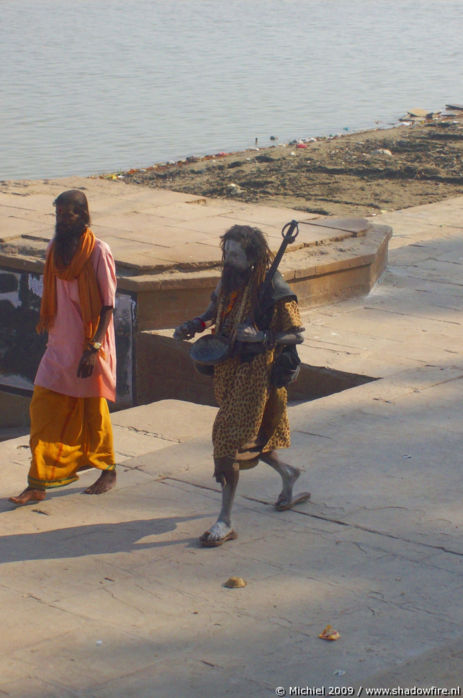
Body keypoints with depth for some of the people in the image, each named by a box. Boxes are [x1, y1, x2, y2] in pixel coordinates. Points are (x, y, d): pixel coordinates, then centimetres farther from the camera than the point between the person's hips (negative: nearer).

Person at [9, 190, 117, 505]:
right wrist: (47, 326, 17)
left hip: (90, 346, -6)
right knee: (44, 408, 0)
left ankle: (108, 471, 29)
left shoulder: (98, 252, -14)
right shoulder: (56, 248, 5)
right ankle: (38, 483, 3)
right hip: (59, 345, 6)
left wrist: (93, 348, -19)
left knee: (94, 410, 9)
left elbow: (107, 306, -14)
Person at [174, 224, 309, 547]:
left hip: (256, 372, -8)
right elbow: (214, 313, 21)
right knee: (251, 435, 20)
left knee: (231, 440, -9)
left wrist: (261, 337, -29)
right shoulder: (229, 282, 4)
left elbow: (296, 335, -14)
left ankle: (225, 521, -3)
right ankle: (288, 474, 47)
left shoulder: (274, 290, -17)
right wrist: (192, 326, 2)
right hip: (229, 369, 8)